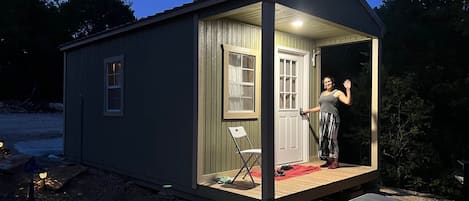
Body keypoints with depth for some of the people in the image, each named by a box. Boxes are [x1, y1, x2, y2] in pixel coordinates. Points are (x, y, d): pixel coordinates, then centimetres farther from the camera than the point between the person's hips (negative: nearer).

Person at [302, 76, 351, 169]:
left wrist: (348, 89, -16)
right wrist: (308, 110, 33)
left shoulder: (337, 92, 2)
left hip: (332, 118, -6)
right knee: (323, 139, 3)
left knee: (331, 138, -9)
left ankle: (335, 162, -3)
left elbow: (348, 102, -10)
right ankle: (328, 161, 12)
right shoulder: (322, 94, 21)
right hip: (323, 118, 6)